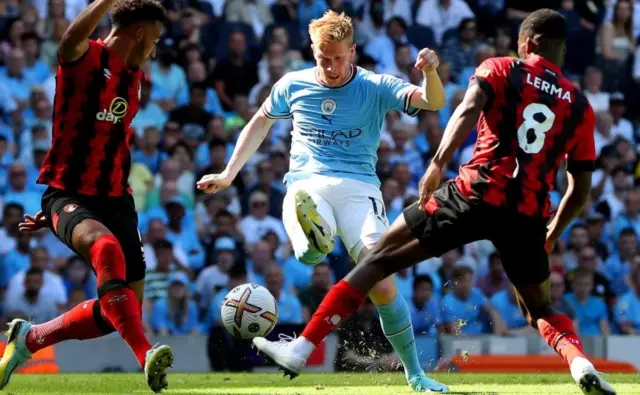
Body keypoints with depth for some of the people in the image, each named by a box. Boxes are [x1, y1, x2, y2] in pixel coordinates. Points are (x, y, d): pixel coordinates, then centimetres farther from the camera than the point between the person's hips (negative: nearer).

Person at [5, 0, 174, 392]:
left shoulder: (133, 78, 16)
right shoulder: (85, 58, -6)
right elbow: (73, 39, -34)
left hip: (114, 198, 8)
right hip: (69, 195, -8)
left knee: (119, 310, 4)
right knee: (105, 245, -39)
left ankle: (29, 338, 26)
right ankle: (146, 355, -47)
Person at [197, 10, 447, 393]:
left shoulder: (376, 88, 2)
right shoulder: (293, 85, 10)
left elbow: (433, 102, -11)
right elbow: (261, 123, 28)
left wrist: (431, 72, -34)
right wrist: (228, 174, 27)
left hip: (359, 187, -3)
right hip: (307, 186, 3)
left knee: (382, 282, -16)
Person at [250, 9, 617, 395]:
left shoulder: (500, 70, 10)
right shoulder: (580, 105, 18)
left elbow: (469, 109, -13)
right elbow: (581, 188, 18)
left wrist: (438, 163, -21)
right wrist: (551, 236, 31)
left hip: (477, 194, -3)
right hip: (529, 214, 3)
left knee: (380, 259, 8)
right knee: (541, 311, 24)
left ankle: (301, 347, 3)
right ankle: (580, 361, -8)